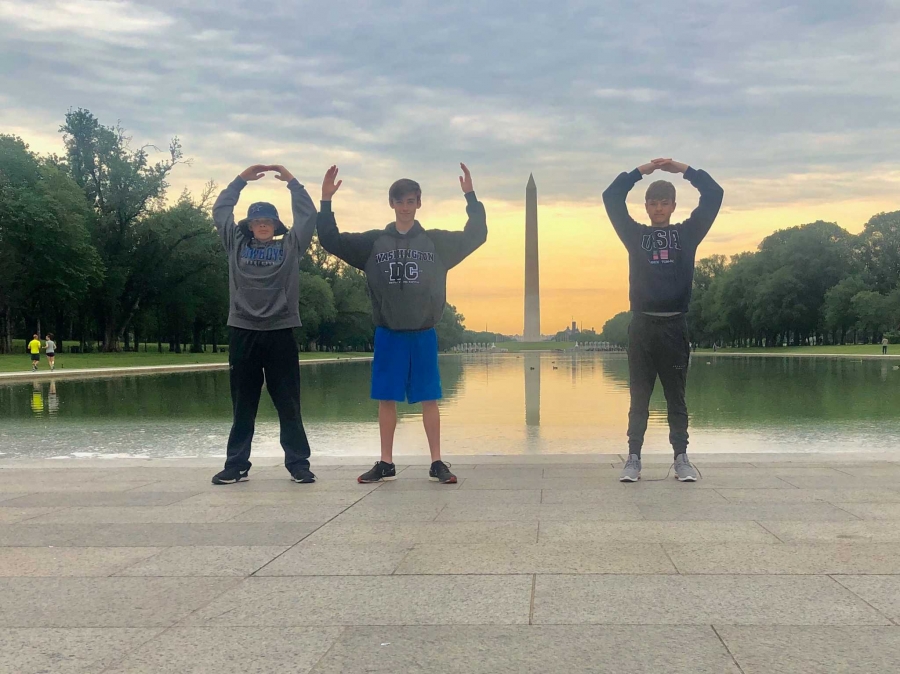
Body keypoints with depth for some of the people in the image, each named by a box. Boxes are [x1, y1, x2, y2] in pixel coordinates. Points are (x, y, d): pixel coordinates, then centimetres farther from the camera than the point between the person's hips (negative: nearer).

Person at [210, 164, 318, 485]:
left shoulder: (290, 245, 7)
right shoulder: (236, 243, 11)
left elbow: (308, 216, 4)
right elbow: (220, 211, 11)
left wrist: (291, 181, 4)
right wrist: (241, 179, 9)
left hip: (280, 333, -1)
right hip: (242, 332, 1)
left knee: (289, 405, 2)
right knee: (243, 405, 7)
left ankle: (298, 464, 7)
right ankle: (236, 464, 12)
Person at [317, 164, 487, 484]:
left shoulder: (436, 241, 4)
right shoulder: (373, 241, 4)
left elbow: (476, 236, 3)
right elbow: (331, 241, 3)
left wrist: (471, 197, -6)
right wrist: (326, 201, -7)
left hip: (423, 334, -1)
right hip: (388, 334, 1)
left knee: (429, 399, 2)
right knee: (386, 398, 5)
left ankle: (437, 463, 9)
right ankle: (385, 463, 14)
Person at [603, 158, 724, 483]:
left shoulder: (687, 233, 10)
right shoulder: (635, 235, 10)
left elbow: (714, 194, 8)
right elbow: (611, 197, 7)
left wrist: (682, 169, 6)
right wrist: (640, 171, 4)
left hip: (674, 326, 0)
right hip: (642, 326, 0)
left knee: (676, 398, 6)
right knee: (639, 398, 3)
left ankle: (681, 459, 11)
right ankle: (633, 459, 7)